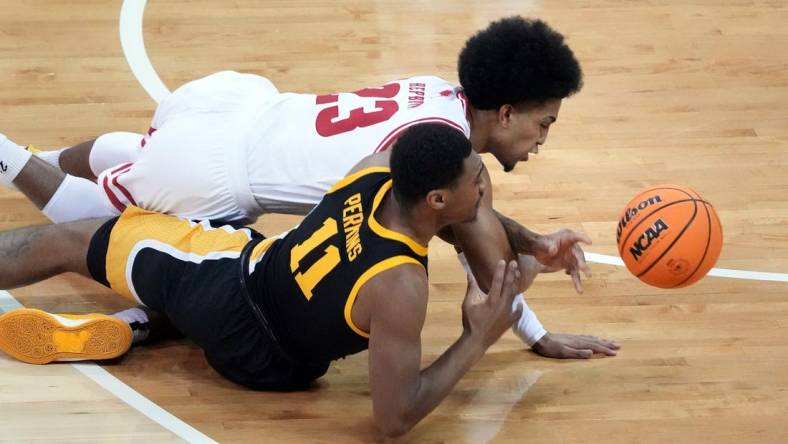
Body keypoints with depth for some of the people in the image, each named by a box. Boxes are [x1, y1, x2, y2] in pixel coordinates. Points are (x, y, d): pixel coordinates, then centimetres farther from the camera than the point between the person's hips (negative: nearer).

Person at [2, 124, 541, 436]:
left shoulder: (376, 171, -19)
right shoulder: (400, 287, -36)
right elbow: (395, 417, -31)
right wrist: (477, 340, -25)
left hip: (237, 264, 4)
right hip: (254, 355, -4)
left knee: (69, 241, 25)